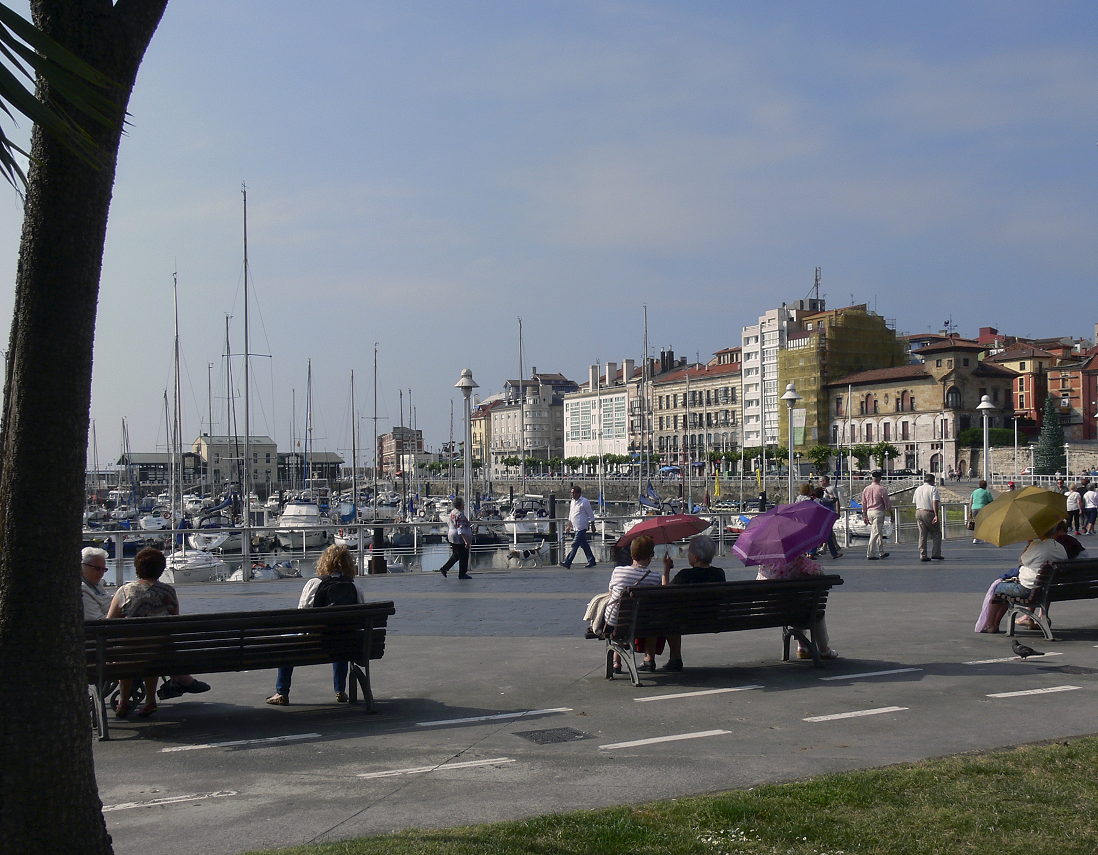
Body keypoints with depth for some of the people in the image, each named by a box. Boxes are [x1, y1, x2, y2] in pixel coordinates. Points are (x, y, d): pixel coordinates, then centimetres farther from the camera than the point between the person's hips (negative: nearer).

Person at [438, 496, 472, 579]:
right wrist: (466, 541, -26)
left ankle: (444, 568, 18)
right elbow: (461, 530, -26)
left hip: (452, 538, 10)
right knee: (463, 556, 2)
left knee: (455, 555, 21)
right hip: (460, 539, -10)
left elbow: (448, 524, 19)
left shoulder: (452, 512, 9)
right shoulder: (460, 514, -21)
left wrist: (448, 535, 30)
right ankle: (462, 574, 9)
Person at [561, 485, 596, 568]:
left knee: (575, 545, -11)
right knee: (584, 545, 13)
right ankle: (591, 561, 21)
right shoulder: (573, 501, 14)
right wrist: (569, 526, 19)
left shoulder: (584, 502, -10)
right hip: (576, 527, 8)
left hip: (581, 527, -8)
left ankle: (567, 562, -14)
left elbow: (590, 515, -6)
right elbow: (570, 515, 21)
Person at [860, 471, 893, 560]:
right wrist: (891, 514, 3)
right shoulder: (881, 489, -11)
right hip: (878, 512, -6)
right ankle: (870, 554, -7)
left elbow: (864, 504, 11)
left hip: (869, 512, 6)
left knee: (879, 532, 18)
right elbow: (887, 503, -7)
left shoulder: (866, 489, 6)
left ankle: (880, 552, 25)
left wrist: (865, 516, 18)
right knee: (875, 533, -4)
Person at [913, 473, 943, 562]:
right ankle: (935, 554, 2)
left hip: (918, 512, 6)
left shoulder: (917, 489, 13)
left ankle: (922, 555, 3)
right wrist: (936, 515, -20)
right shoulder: (933, 489, -7)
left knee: (922, 535, 7)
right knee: (936, 534, 6)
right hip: (929, 513, -6)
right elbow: (935, 502, -16)